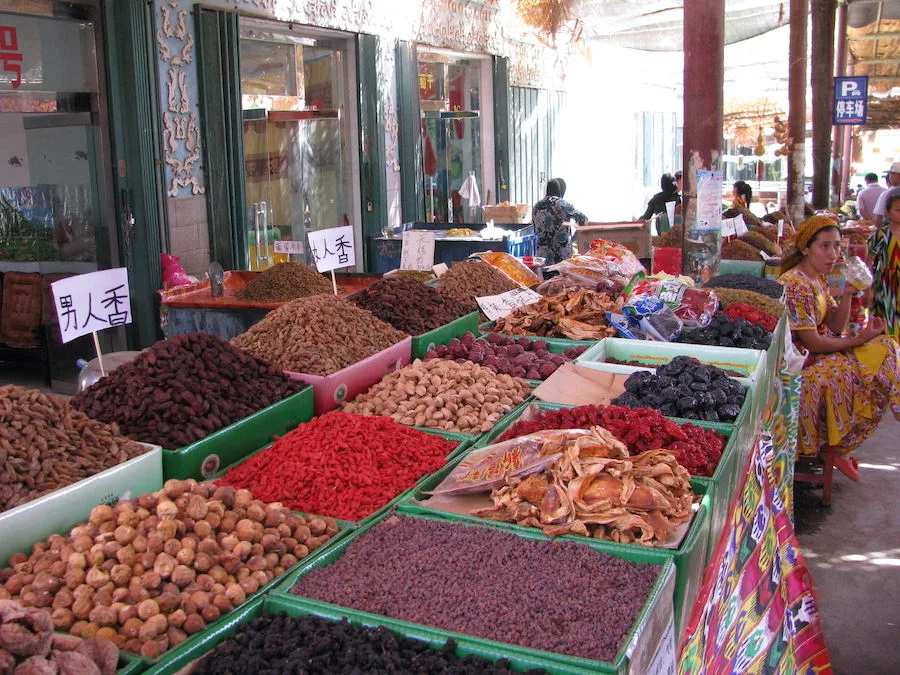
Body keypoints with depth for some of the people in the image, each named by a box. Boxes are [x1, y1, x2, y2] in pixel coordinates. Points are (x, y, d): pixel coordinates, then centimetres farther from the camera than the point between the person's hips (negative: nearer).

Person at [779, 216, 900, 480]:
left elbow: (835, 327, 8)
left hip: (821, 355, 10)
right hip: (801, 365, -10)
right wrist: (859, 340, -11)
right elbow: (812, 343, -21)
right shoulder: (795, 285, -21)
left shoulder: (818, 280, 10)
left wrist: (848, 292, -5)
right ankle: (839, 448, 6)